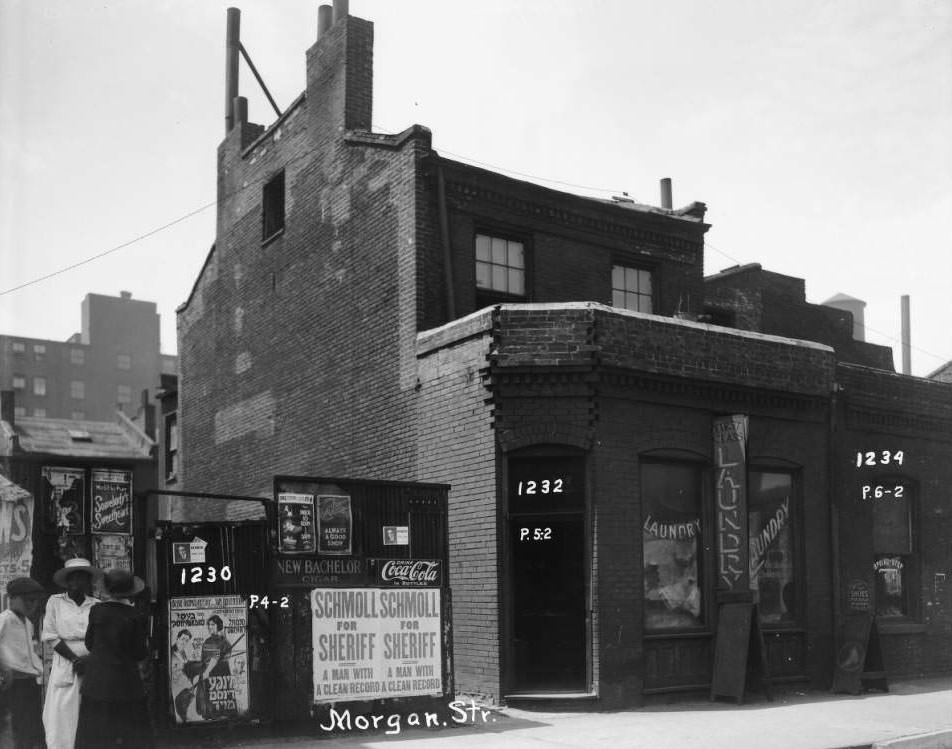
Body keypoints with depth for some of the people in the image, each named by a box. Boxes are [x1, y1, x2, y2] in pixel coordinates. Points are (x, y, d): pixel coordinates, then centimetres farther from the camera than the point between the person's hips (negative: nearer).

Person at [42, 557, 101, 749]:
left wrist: (88, 660, -12)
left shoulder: (97, 605, 7)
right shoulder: (55, 602, 5)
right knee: (61, 717, -4)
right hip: (64, 667, -1)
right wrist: (75, 659, -8)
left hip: (93, 668, 1)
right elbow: (51, 636, 0)